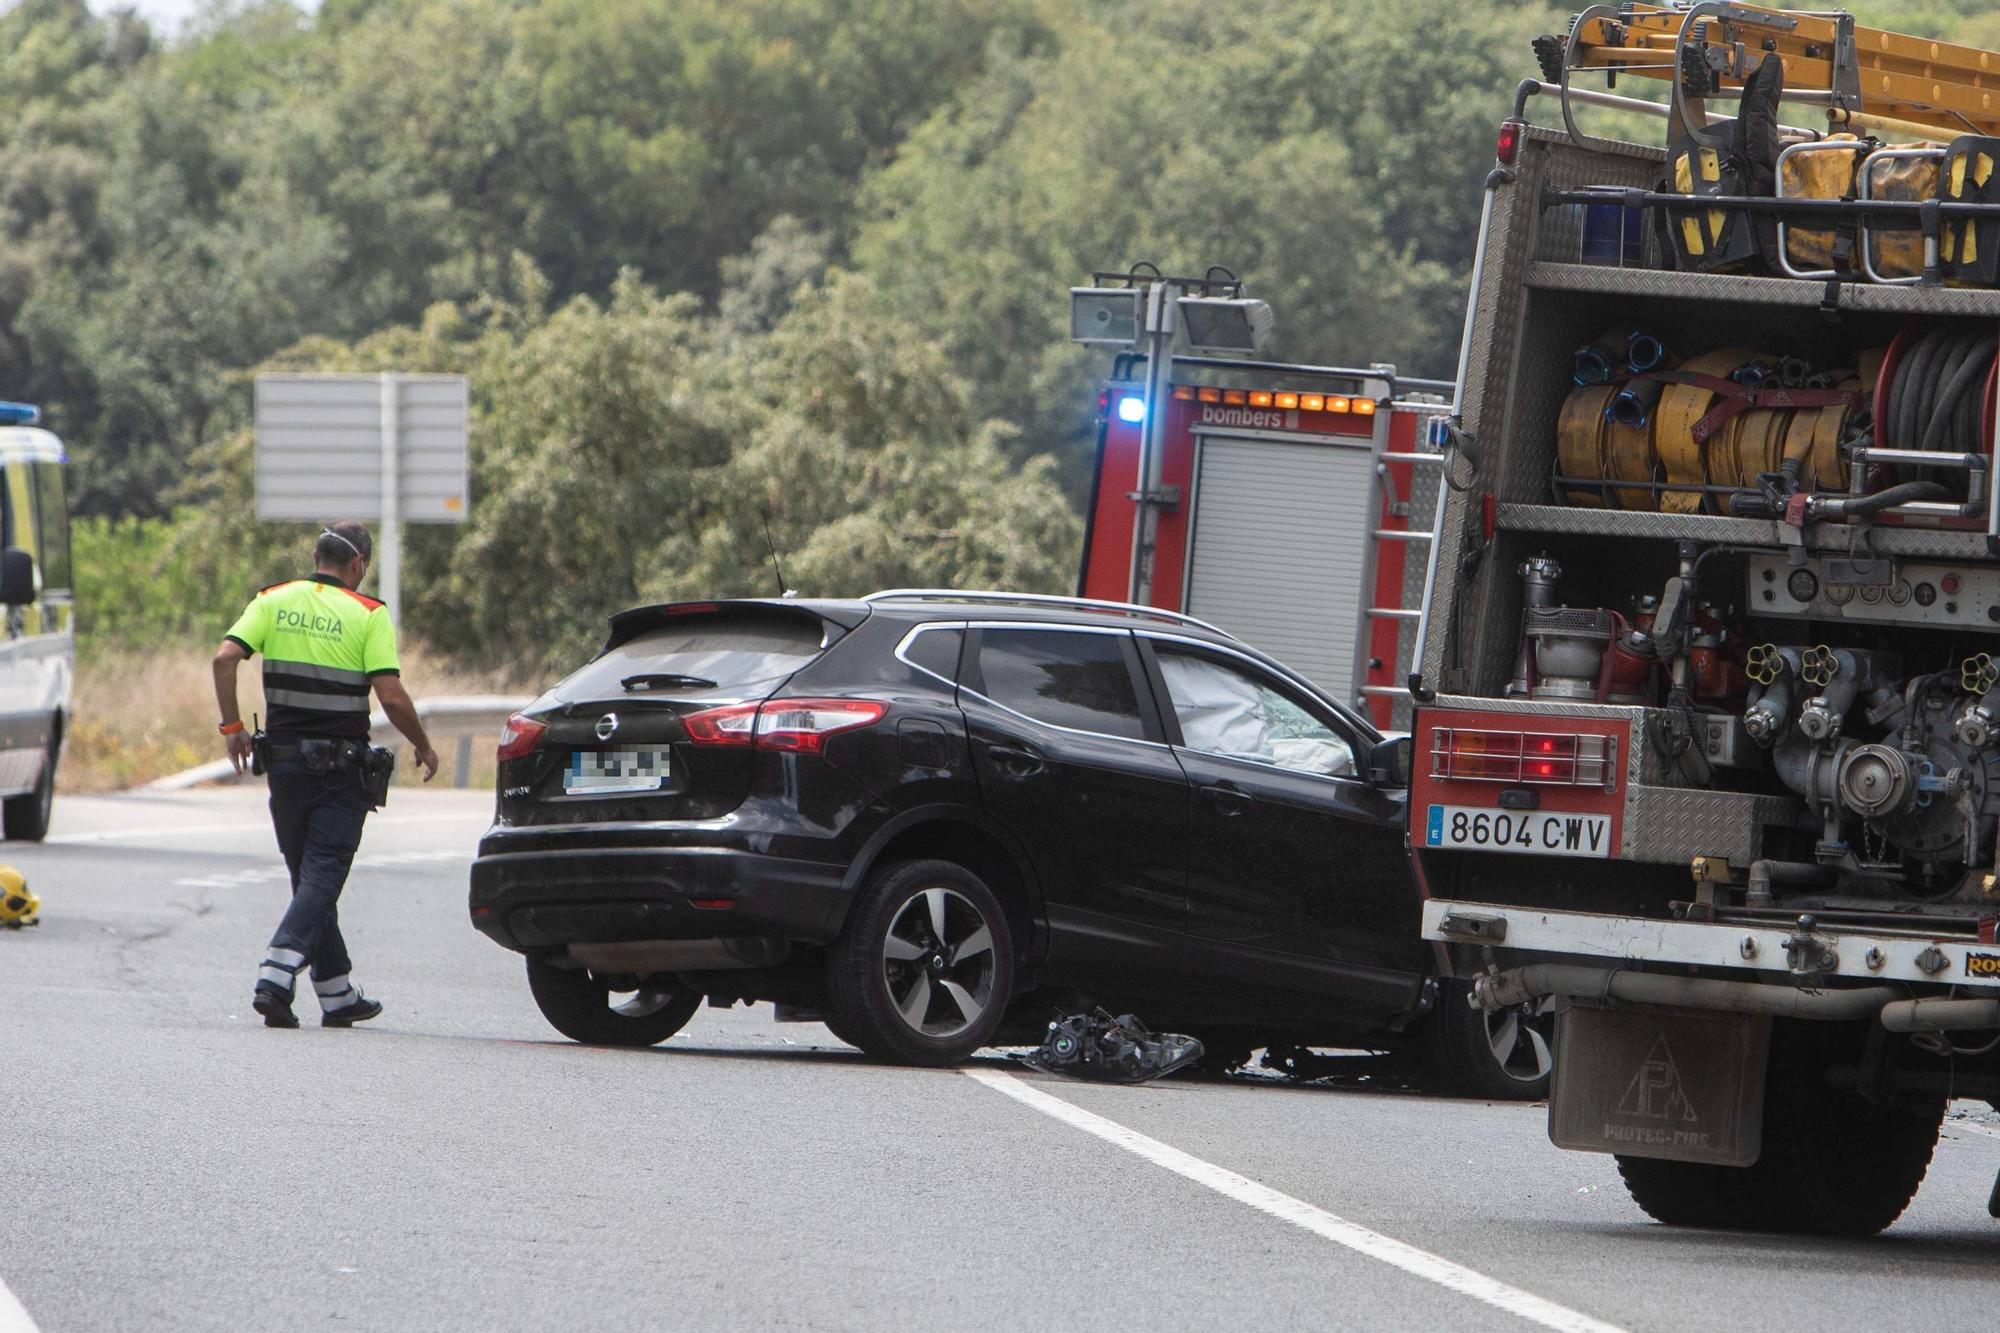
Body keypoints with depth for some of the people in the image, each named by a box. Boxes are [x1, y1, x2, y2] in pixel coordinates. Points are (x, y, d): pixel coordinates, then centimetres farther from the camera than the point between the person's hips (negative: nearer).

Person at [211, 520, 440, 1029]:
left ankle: (338, 995, 21)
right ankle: (275, 977, -21)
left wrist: (232, 726, 1)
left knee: (309, 876, 15)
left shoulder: (272, 601, 4)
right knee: (322, 877, -3)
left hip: (285, 761, 4)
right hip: (342, 767, -4)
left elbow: (225, 658, -9)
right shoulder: (368, 614, -6)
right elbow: (392, 696, -13)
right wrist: (423, 746, 3)